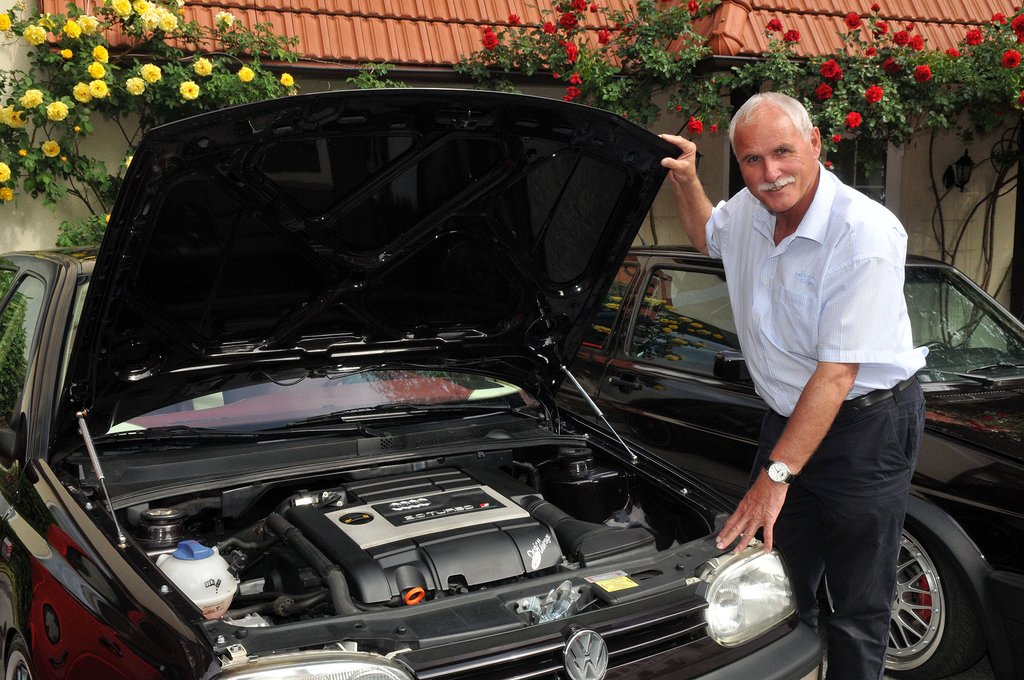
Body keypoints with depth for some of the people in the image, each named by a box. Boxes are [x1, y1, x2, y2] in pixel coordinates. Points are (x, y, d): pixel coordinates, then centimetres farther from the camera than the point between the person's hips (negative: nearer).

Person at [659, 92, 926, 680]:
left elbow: (836, 372, -28)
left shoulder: (865, 233, -25)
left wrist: (776, 476, -28)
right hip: (788, 414, 7)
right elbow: (709, 236, 26)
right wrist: (686, 181, 6)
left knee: (858, 610, 4)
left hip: (868, 424, -7)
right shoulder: (751, 211, -2)